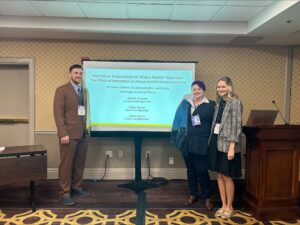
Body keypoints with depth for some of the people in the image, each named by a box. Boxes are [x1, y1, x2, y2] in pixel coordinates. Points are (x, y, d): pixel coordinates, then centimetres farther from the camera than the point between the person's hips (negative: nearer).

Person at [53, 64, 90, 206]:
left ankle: (76, 187, 25)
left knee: (80, 163, 11)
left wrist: (87, 129, 9)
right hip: (69, 134, -6)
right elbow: (58, 113, -10)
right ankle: (65, 193, 11)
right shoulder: (62, 90, -3)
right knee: (66, 164, 1)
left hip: (83, 134, 6)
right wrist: (63, 133, -16)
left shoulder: (84, 90, 15)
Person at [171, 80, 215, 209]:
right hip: (187, 141, 4)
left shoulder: (210, 105, -2)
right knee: (190, 169, 13)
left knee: (202, 170, -1)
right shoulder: (185, 104, 7)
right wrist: (176, 137, 6)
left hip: (201, 143, -3)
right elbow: (179, 120, 10)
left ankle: (207, 197, 18)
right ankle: (193, 195, 28)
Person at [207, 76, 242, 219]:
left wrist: (231, 147, -19)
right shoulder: (219, 103, 11)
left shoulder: (235, 103, -9)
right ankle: (223, 205, 26)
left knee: (227, 176, 4)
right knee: (219, 175, 12)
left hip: (227, 144, -6)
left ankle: (229, 207, 22)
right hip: (216, 143, 6)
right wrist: (212, 141, 7)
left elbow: (236, 126, -14)